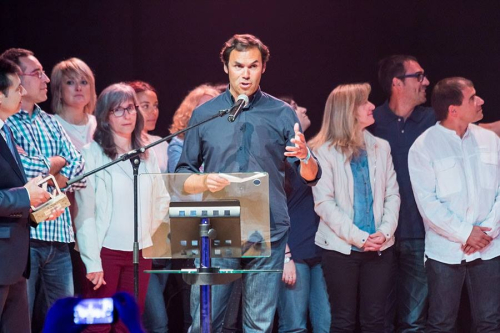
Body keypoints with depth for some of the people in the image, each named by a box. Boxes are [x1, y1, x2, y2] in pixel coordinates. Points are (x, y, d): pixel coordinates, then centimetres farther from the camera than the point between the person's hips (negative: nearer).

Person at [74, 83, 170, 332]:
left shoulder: (146, 155, 11)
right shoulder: (92, 153, -6)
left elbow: (162, 199, 24)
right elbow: (84, 211, -11)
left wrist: (148, 230, 10)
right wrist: (92, 261, -16)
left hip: (139, 251, 5)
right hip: (105, 249, -5)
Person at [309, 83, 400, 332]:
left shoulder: (381, 147, 10)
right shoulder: (325, 151, -4)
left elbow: (392, 195, 8)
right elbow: (324, 203, -10)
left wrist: (385, 231, -9)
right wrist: (358, 237, -16)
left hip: (379, 247, 4)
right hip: (341, 248, -4)